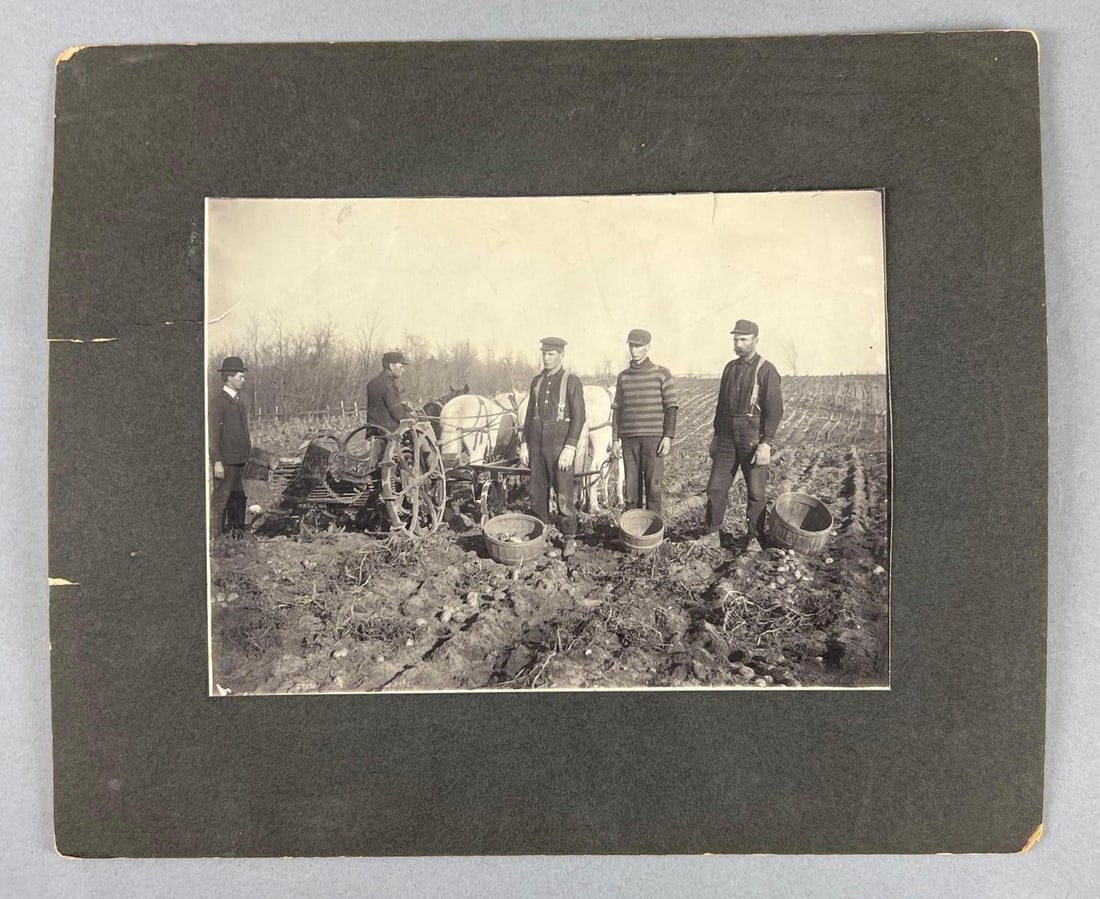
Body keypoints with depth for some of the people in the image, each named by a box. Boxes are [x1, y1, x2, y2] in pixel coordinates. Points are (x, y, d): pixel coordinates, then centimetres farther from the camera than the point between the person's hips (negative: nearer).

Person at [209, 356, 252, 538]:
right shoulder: (218, 402, -11)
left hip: (240, 459, 8)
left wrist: (247, 454, 16)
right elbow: (214, 435, -14)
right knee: (221, 498, -3)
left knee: (237, 498, 13)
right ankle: (216, 535, 3)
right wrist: (217, 462, -17)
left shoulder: (239, 399, 14)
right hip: (226, 461, -8)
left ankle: (236, 531, 21)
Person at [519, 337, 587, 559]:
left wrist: (570, 448, -19)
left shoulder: (572, 382, -5)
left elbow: (578, 417, -10)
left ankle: (569, 539, 7)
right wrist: (524, 444, 10)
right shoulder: (537, 381, 12)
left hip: (560, 441, -5)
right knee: (537, 492, 9)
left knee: (564, 492, -4)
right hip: (537, 441, 5)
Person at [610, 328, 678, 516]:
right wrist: (615, 439, 7)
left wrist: (668, 436, -10)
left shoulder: (661, 374, 1)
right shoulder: (623, 377, 11)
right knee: (631, 487, 4)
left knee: (653, 486, -3)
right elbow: (617, 410, 13)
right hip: (629, 439, 3)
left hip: (653, 438, -3)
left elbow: (671, 407, -1)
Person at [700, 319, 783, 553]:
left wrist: (766, 444, -17)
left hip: (753, 437, -5)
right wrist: (716, 434, 16)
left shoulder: (766, 370, -8)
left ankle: (754, 538, 15)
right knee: (716, 486, 2)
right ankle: (712, 534, 11)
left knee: (756, 492, 3)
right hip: (727, 437, 5)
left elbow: (774, 409, -12)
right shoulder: (730, 367, 11)